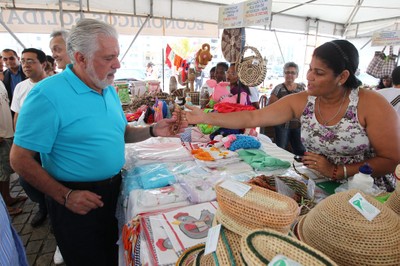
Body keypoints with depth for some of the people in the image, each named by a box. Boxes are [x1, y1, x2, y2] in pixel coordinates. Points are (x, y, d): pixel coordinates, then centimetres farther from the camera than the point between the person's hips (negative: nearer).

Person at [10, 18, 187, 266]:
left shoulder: (109, 89, 2)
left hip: (114, 188, 7)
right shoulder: (48, 94, -22)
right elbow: (20, 159, -18)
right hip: (78, 199, -6)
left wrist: (153, 131, -6)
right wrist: (65, 196, -21)